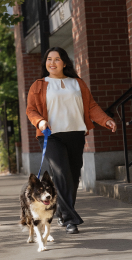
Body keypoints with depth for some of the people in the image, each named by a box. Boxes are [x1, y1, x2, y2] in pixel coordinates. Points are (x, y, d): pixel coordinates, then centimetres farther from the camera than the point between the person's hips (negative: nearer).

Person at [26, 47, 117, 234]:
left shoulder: (78, 84, 17)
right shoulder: (39, 86, 10)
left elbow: (91, 106, 13)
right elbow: (31, 110, 6)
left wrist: (106, 120, -2)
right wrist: (40, 121, -16)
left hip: (76, 135, 3)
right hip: (52, 136, -3)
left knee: (74, 176, 3)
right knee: (62, 174, -17)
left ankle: (62, 213, 21)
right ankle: (70, 219, -18)